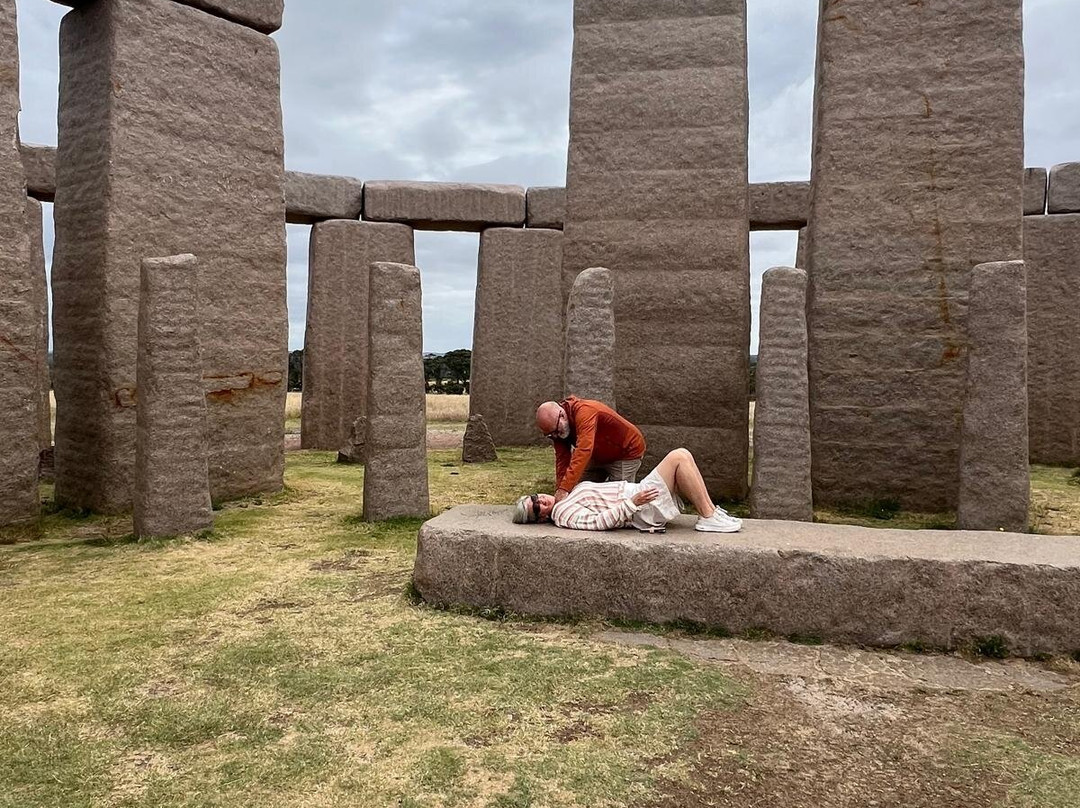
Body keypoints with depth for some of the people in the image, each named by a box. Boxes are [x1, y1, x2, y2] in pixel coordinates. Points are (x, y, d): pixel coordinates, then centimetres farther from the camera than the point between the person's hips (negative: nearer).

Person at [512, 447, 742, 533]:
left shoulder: (566, 500, 14)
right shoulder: (564, 514, -15)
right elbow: (599, 521, -25)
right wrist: (632, 503, -28)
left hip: (638, 492, 10)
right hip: (644, 510, -10)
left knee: (682, 455, 4)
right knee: (679, 457, -17)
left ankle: (710, 511, 5)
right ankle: (709, 518, -12)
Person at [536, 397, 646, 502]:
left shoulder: (584, 411, -37)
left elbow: (583, 451, -46)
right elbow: (562, 459, -12)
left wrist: (564, 489, -49)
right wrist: (559, 490, -23)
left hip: (627, 452, -7)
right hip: (600, 455, 8)